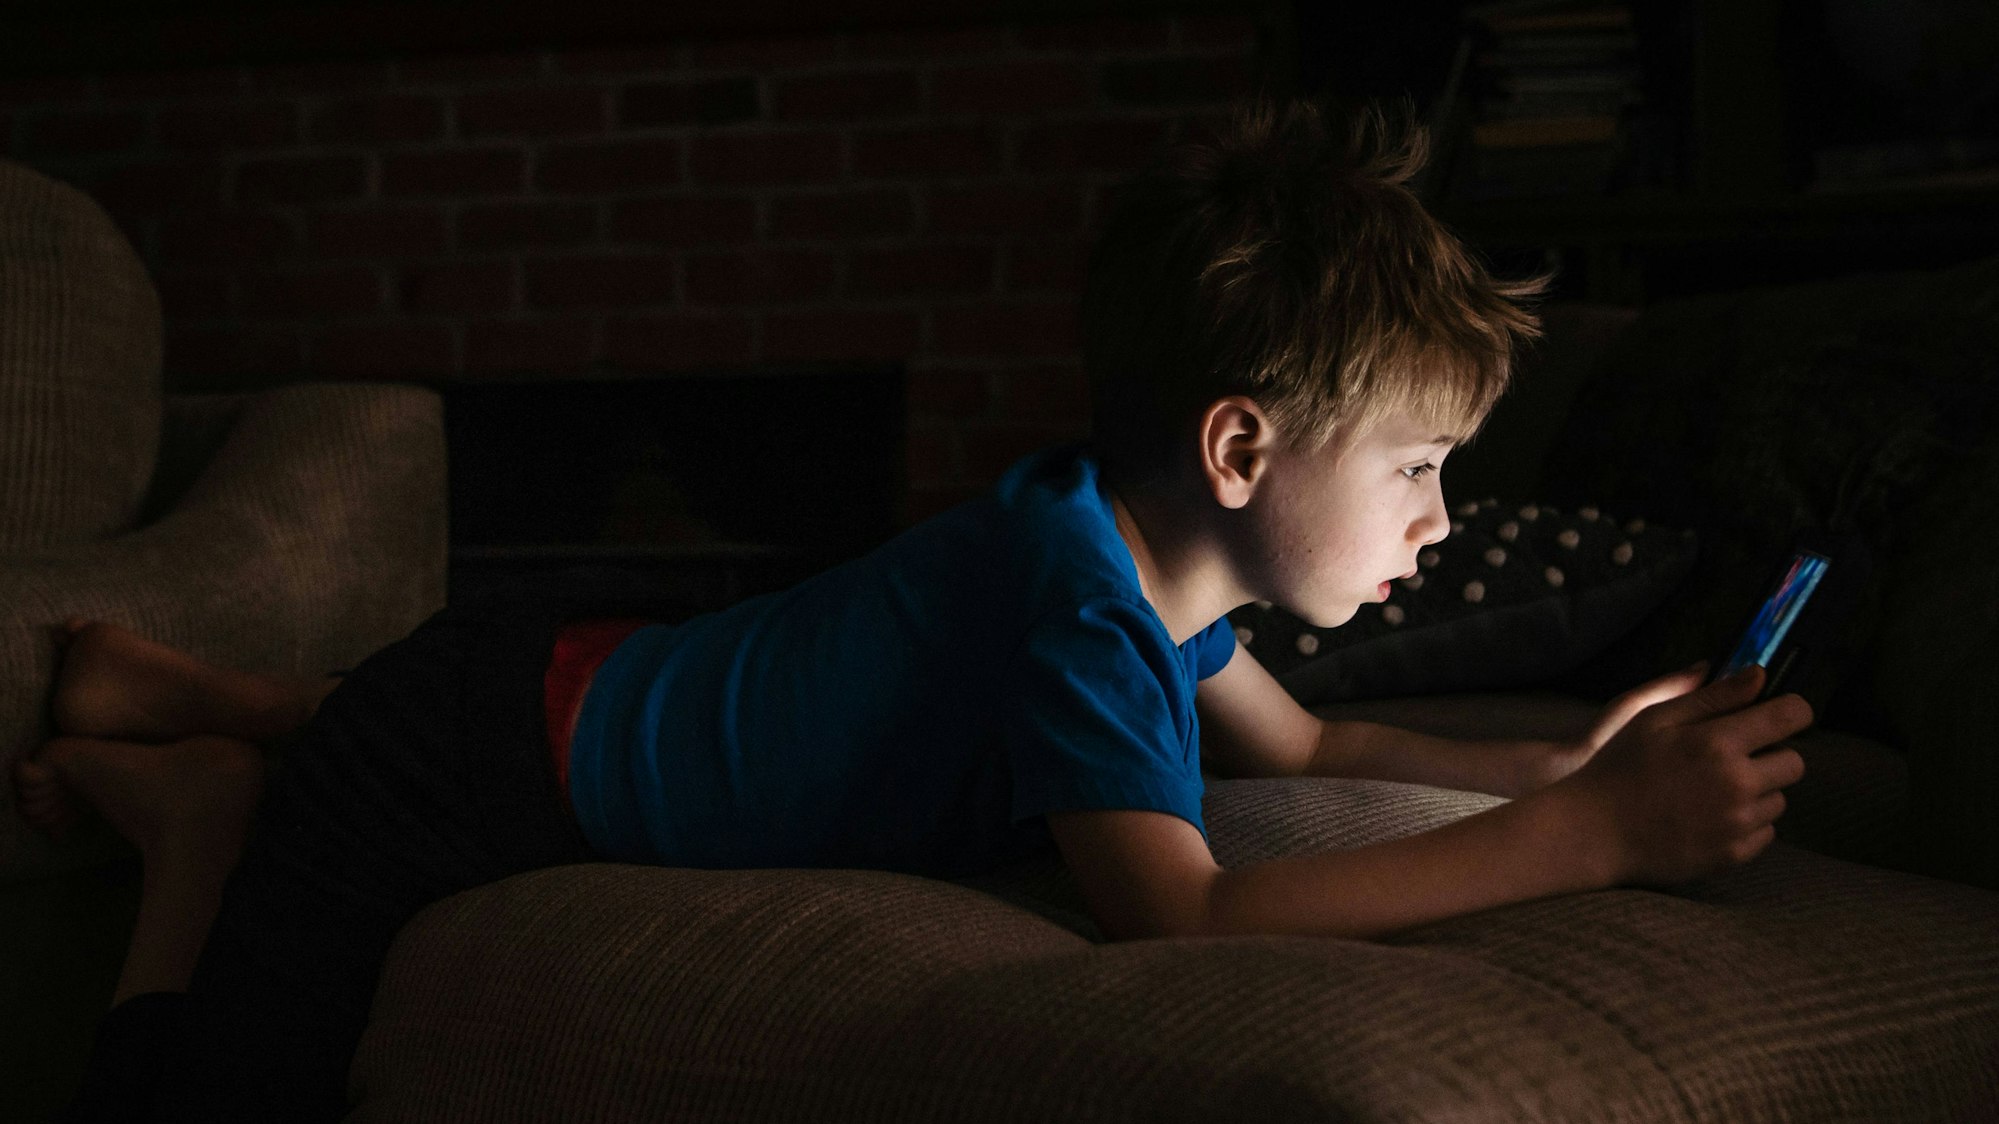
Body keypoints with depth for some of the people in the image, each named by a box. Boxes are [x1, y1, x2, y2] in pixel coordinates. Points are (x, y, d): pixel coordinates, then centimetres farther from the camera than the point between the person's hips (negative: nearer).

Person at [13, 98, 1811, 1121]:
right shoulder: (1077, 602, -33)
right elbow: (1185, 921, -46)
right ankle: (190, 796, 12)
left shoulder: (1145, 538, -6)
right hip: (479, 764, -9)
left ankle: (203, 692, 36)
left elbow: (1298, 744, 10)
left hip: (602, 662, 9)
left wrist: (1555, 768, -5)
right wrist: (1588, 842, -44)